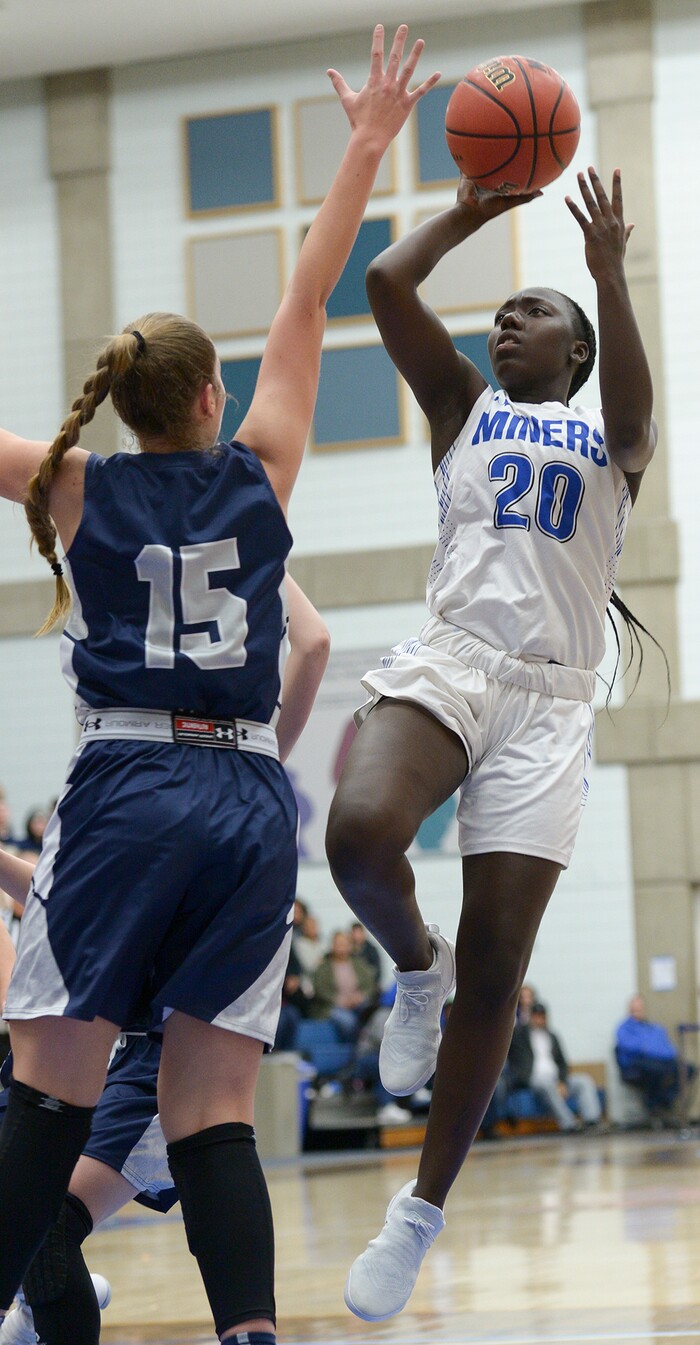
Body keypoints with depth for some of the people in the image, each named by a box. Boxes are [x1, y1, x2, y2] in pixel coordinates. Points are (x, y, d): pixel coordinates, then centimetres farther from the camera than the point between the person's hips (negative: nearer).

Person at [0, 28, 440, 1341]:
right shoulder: (259, 473, 8)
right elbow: (307, 302, 16)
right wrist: (365, 148, 21)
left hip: (125, 794, -2)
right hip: (250, 803, 2)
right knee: (212, 1114, 1)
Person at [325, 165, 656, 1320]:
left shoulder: (616, 440, 18)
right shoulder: (464, 408, 21)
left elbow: (634, 409, -9)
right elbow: (387, 284, 8)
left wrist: (609, 274, -19)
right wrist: (472, 212, 18)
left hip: (549, 699, 0)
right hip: (448, 660, 0)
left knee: (495, 969, -4)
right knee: (359, 839, -33)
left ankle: (423, 1210, 8)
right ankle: (415, 966, 2)